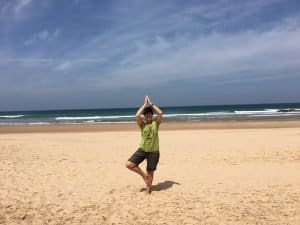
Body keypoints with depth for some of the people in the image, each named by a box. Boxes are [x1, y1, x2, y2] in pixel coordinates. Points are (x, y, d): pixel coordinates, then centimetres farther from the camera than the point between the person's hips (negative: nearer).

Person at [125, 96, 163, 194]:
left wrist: (151, 103, -12)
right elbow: (137, 115, -21)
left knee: (150, 172, 9)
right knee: (129, 164, -11)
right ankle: (144, 175, 9)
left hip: (153, 152, -1)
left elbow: (160, 113, -20)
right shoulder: (142, 124, -2)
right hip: (142, 150, 1)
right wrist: (145, 104, -13)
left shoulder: (156, 123, -2)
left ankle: (148, 189, 31)